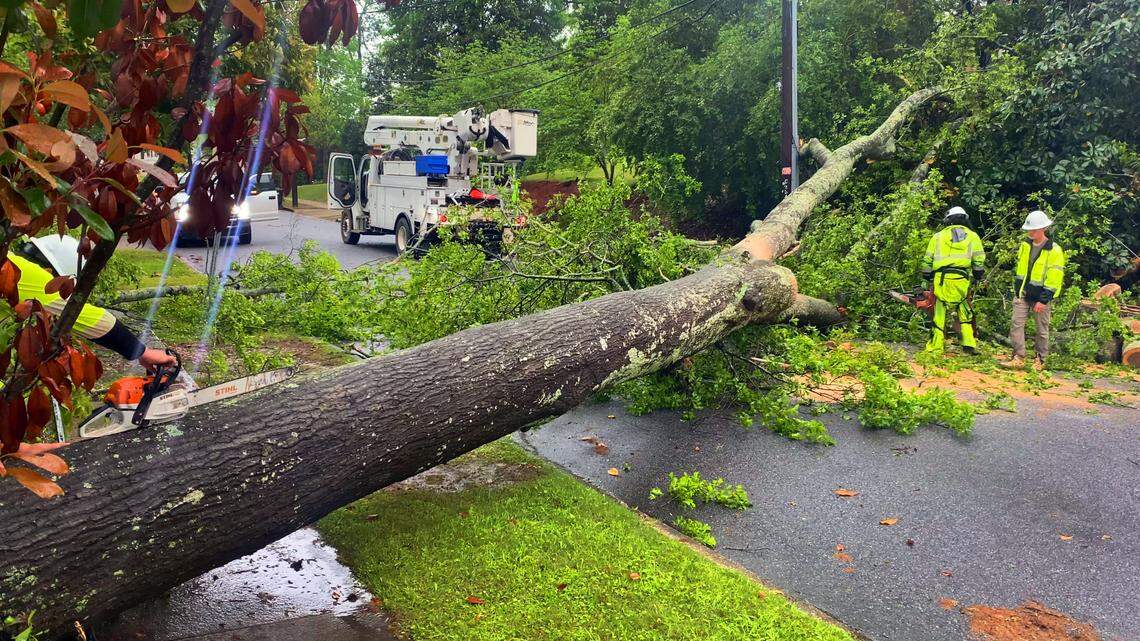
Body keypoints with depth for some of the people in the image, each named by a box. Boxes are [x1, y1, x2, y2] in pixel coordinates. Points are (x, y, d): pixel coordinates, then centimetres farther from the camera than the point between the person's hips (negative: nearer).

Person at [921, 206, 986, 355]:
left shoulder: (938, 236, 15)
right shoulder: (972, 236, 15)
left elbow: (927, 260, 12)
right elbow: (979, 260, 6)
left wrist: (927, 278, 20)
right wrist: (978, 276, 17)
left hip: (941, 279, 0)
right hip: (961, 280, 0)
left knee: (940, 313, 4)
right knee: (966, 313, 12)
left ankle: (936, 346, 6)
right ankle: (969, 344, 7)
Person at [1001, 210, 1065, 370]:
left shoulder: (1054, 251, -14)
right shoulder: (1026, 244, 4)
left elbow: (1054, 279, -15)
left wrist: (1043, 300, -17)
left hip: (1041, 296, -5)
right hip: (1022, 293, 5)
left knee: (1042, 329, 7)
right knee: (1016, 324, -4)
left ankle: (1040, 360, 19)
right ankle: (1018, 358, -1)